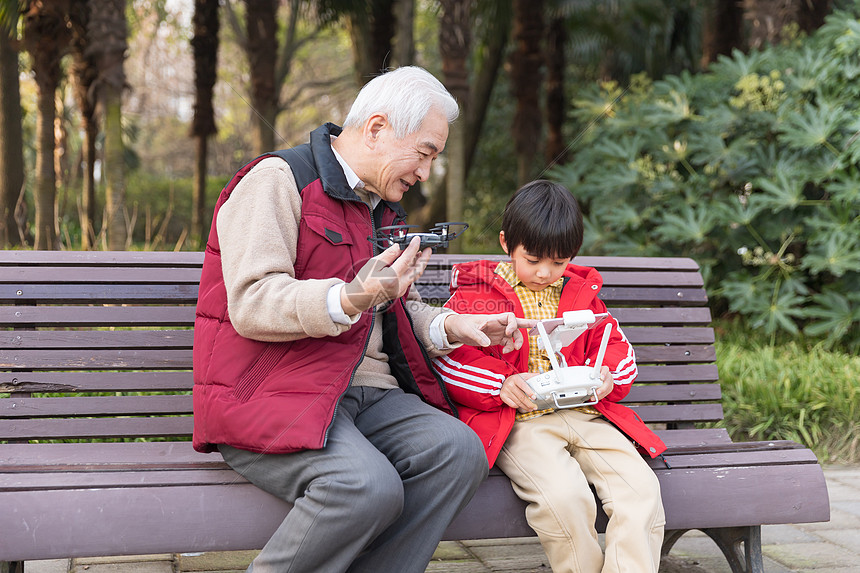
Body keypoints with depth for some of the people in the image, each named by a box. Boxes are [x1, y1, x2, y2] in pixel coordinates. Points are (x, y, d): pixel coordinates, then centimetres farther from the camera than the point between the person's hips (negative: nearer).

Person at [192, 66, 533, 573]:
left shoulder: (381, 206, 23)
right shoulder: (277, 180, -6)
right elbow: (251, 306, -17)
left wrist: (451, 326, 8)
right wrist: (351, 299, -31)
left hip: (368, 391, 8)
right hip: (273, 394, -8)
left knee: (459, 450, -19)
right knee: (369, 486, -32)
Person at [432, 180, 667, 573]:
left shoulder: (581, 293, 20)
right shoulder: (476, 293, 6)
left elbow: (615, 345, 25)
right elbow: (451, 356, -1)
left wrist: (607, 376, 1)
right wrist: (502, 385, -16)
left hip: (585, 416, 5)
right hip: (520, 422, -5)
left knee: (641, 487, -21)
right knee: (565, 495, -33)